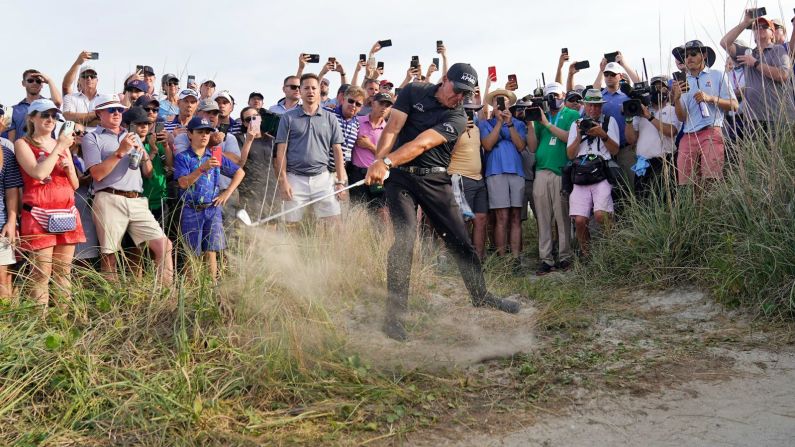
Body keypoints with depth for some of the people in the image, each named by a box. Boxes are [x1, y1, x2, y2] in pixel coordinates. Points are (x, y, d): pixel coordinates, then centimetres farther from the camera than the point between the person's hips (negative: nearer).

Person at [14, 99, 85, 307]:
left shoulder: (63, 145, 19)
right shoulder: (23, 144, 3)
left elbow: (75, 184, 19)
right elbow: (39, 173, -15)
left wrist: (68, 167, -1)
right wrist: (59, 147, -8)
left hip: (67, 214, 5)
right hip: (39, 215, -5)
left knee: (64, 271, 5)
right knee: (41, 272, -9)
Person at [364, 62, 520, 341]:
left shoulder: (457, 118, -5)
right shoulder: (414, 92, 2)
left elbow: (423, 143, -20)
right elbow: (392, 128, -8)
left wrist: (387, 162, -33)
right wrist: (379, 160, -26)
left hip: (435, 180, 1)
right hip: (400, 176, -1)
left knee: (460, 241, 6)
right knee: (404, 237, -18)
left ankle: (481, 296, 29)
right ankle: (394, 315, -11)